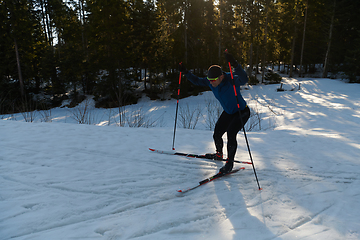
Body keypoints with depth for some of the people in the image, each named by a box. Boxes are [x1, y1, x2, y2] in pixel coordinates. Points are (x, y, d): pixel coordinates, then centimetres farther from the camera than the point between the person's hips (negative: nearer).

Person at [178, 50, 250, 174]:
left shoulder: (231, 80, -31)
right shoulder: (210, 82, -12)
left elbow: (244, 79, -52)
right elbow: (197, 81, 2)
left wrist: (235, 65, -64)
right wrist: (185, 72, -9)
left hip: (242, 112, -7)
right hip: (228, 112, 7)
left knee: (231, 133, -22)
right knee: (217, 134, 7)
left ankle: (230, 163, -3)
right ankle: (219, 154, 37)